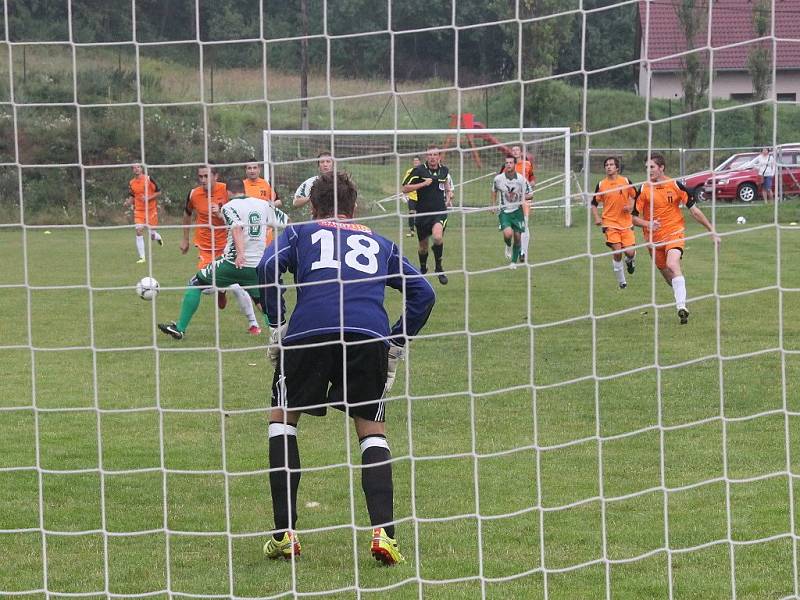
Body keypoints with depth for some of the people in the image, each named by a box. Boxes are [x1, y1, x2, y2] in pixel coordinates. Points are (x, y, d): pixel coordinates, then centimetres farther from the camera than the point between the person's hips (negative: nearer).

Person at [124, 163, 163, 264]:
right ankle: (142, 257, -8)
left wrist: (148, 198, -18)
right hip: (139, 210, 2)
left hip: (151, 209, -2)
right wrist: (128, 202, -7)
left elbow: (158, 192, -3)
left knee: (152, 235, 1)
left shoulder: (148, 179, -7)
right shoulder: (131, 183, 4)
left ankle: (158, 237, 42)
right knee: (139, 231, -13)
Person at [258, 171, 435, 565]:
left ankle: (285, 535, 12)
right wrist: (397, 345, 25)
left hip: (309, 331, -1)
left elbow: (269, 266, 5)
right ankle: (382, 532, -2)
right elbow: (422, 293, 21)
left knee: (282, 418, 19)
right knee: (372, 431, 16)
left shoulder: (300, 233, 26)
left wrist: (276, 326, 10)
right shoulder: (378, 243, 32)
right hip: (371, 335, 1)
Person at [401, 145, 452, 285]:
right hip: (422, 213, 0)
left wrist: (448, 198, 13)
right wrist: (423, 184, -17)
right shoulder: (419, 170, -7)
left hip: (440, 212, 0)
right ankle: (423, 269, 40)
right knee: (423, 245, 11)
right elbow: (405, 189, -8)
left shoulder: (444, 170, 6)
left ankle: (439, 268, -9)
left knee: (437, 237, -27)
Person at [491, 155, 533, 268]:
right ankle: (508, 246, 15)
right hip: (504, 211, -1)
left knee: (517, 237, 2)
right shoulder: (498, 179, -6)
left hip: (517, 211, 1)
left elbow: (530, 194, 0)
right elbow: (494, 190, 16)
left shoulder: (521, 179, -10)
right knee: (508, 234, -22)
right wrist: (493, 204, 11)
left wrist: (523, 198, -20)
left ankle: (514, 262, 21)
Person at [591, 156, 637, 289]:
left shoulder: (626, 181, 0)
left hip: (626, 223, 1)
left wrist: (631, 206, -6)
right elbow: (594, 204, 8)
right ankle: (621, 281, 4)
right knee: (617, 251, -13)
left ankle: (631, 261, 33)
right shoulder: (601, 185, 0)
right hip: (610, 223, -1)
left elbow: (634, 196, 14)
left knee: (630, 252, -7)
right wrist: (597, 218, -7)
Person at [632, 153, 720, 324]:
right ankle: (681, 302, 36)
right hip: (654, 238, 3)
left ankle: (682, 307, -32)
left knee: (672, 265, -27)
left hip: (674, 233, -3)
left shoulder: (675, 186, -5)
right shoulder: (643, 190, -4)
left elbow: (694, 210, 1)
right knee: (667, 275, 10)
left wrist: (711, 230, 2)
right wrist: (647, 224, -23)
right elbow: (635, 217, 0)